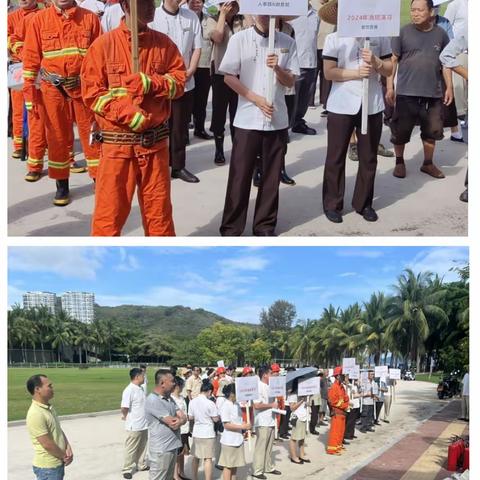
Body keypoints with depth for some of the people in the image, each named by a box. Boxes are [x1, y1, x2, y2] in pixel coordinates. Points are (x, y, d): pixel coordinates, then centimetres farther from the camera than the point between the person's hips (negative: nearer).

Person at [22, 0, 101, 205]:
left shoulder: (90, 18, 1)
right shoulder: (39, 19, 0)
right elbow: (31, 58, 1)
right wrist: (30, 93, -3)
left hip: (84, 86, 0)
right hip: (52, 88, 0)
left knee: (91, 135, 5)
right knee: (57, 137, 8)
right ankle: (62, 186, 19)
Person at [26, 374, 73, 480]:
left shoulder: (49, 408, 7)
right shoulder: (36, 414, -24)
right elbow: (48, 444, -23)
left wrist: (68, 448, -2)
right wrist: (65, 456, -9)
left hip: (58, 464, 9)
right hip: (47, 467, -9)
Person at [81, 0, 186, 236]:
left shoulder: (164, 43, 5)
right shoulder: (104, 44, -6)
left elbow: (179, 80, 3)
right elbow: (91, 92, -8)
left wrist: (150, 83, -15)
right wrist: (130, 115, -18)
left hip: (156, 140, 3)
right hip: (117, 142, -3)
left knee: (159, 207, 13)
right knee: (110, 210, 2)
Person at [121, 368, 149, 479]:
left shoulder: (141, 389, 7)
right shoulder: (129, 390, -21)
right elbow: (124, 408, -23)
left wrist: (143, 418, 12)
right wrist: (127, 417, -6)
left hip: (144, 424, 8)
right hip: (134, 426, -8)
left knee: (142, 447, 20)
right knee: (131, 449, 4)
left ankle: (141, 465, 34)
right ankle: (127, 469, 15)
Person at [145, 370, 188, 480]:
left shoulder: (169, 398, 11)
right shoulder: (153, 400, -20)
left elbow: (183, 417, 5)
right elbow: (173, 424, -21)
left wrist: (180, 420, -18)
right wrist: (179, 419, 0)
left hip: (172, 446, 9)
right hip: (161, 449, -9)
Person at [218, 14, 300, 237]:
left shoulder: (287, 42, 5)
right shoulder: (240, 39, -2)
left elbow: (290, 81, 5)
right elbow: (229, 77, -3)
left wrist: (277, 68, -17)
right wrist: (257, 99, -11)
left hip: (277, 120, 2)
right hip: (247, 119, -2)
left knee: (271, 176, 8)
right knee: (240, 175, 1)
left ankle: (265, 225, 21)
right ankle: (231, 227, 11)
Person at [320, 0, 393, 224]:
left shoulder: (380, 37, 5)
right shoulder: (334, 38, -3)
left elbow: (389, 69, 7)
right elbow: (329, 72, -7)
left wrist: (376, 62, -12)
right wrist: (355, 73, -17)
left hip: (372, 105, 3)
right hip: (342, 105, -2)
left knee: (368, 157, 9)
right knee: (336, 157, 4)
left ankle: (364, 203, 22)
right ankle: (332, 204, 16)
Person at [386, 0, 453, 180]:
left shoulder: (440, 34, 3)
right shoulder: (403, 32, -4)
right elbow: (393, 60, -2)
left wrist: (449, 87, 7)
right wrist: (390, 87, -6)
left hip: (433, 93, 3)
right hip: (406, 92, -2)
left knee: (432, 131, 11)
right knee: (401, 131, 3)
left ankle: (428, 163, 28)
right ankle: (399, 162, 23)